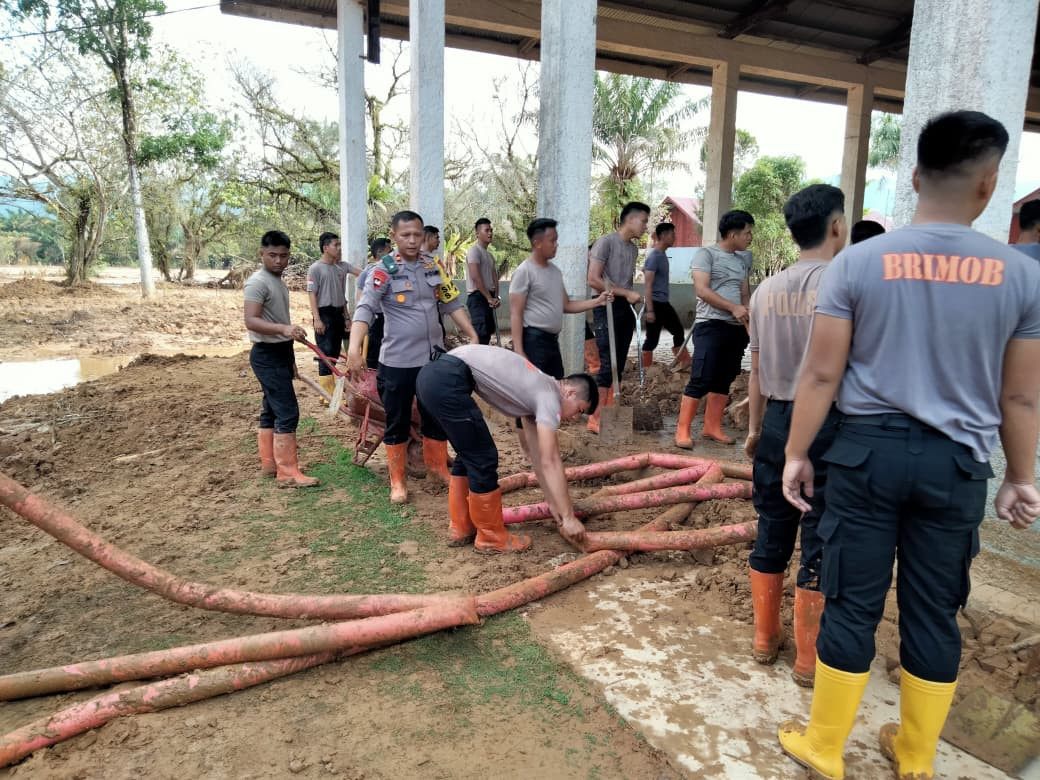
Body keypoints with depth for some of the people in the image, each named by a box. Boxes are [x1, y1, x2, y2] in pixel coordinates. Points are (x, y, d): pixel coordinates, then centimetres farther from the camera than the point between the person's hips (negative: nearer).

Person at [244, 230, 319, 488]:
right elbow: (251, 321, -27)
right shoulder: (258, 282, -16)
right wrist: (284, 328, -41)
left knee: (271, 411, 14)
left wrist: (290, 358, 25)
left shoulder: (278, 281, 14)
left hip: (281, 353, 10)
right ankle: (288, 474, -6)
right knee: (287, 413, -11)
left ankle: (269, 463, 22)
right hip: (267, 355, -10)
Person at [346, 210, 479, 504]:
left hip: (434, 356, 5)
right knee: (397, 422, 8)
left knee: (438, 417, 16)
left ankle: (437, 466, 36)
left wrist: (474, 337, 6)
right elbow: (365, 310, -21)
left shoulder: (433, 265, 4)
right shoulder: (383, 270, -11)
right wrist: (354, 351, -34)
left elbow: (452, 304, 11)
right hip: (397, 361, -4)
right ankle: (397, 480, 22)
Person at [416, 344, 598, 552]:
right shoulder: (549, 396, -3)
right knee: (483, 459, -1)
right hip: (447, 379, -10)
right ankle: (492, 538, 12)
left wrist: (556, 507, 27)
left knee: (469, 455, 20)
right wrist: (568, 516, -2)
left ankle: (460, 529, 29)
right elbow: (549, 463, -7)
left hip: (432, 375, 10)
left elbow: (538, 456, 26)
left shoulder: (536, 391, 24)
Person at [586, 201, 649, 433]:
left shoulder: (633, 248, 15)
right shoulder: (606, 242, -8)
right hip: (607, 308, -8)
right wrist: (626, 293, -16)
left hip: (625, 309, 8)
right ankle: (595, 419, -5)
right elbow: (593, 280, -15)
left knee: (619, 365, 7)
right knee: (608, 364, -11)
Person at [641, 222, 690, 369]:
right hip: (655, 303, -9)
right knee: (652, 339, -3)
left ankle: (684, 363, 21)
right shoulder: (654, 256, -16)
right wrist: (649, 310, -23)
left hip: (664, 303, 9)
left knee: (678, 331, 12)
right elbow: (648, 284, -20)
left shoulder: (663, 255, 11)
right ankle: (644, 369, 6)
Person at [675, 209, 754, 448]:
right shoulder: (706, 254, -4)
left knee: (724, 381, 10)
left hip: (736, 328, 7)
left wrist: (749, 315, 1)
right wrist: (733, 307, -19)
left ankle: (712, 427, 20)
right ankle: (682, 431, -3)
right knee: (701, 379, -9)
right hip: (711, 326, -7)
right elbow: (702, 290, -14)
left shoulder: (744, 259, 15)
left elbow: (745, 292, 19)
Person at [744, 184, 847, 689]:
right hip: (829, 425, -5)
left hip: (777, 422, 6)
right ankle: (808, 660, 18)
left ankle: (765, 639, 29)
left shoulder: (767, 291, 6)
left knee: (771, 534, 15)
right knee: (820, 544, 5)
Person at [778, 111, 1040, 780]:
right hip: (957, 462, 2)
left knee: (853, 605, 9)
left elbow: (821, 374, -6)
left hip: (870, 450, -1)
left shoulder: (859, 261, -7)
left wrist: (797, 454, 3)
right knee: (933, 614, 15)